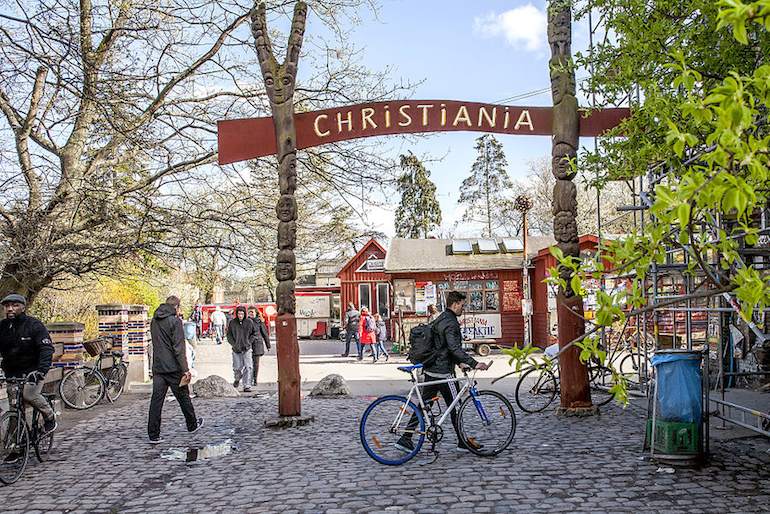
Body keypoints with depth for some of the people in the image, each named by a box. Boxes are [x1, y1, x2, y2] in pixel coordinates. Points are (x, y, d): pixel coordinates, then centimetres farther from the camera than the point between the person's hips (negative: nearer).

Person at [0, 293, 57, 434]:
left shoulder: (34, 325, -12)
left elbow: (47, 348, -19)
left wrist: (41, 370, -33)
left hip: (32, 369, -4)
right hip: (12, 372, 5)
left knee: (29, 394, -24)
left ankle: (49, 416, 0)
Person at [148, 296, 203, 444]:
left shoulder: (154, 321, 10)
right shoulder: (175, 321, -13)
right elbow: (179, 348, -17)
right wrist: (186, 369, -17)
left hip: (157, 368, 6)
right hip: (173, 368, -6)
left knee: (156, 400, 4)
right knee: (183, 397, 10)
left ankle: (153, 435, 1)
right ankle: (192, 425, 27)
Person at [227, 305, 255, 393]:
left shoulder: (249, 322, -2)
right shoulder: (232, 323, -2)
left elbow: (254, 333, 9)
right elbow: (229, 335, 5)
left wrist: (249, 342, -1)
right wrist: (234, 344, -6)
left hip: (247, 349, 0)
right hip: (236, 349, 0)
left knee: (248, 367, -9)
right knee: (237, 368, 6)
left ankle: (247, 386, -3)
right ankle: (237, 380, 38)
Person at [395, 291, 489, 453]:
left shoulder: (440, 319, 16)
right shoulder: (450, 323, -16)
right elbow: (455, 348, -27)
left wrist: (459, 362, 27)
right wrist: (474, 364, -30)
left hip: (430, 370, 10)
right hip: (443, 372, -9)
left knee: (424, 405, 10)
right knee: (455, 407, 3)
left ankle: (405, 439, 10)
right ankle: (463, 443, 13)